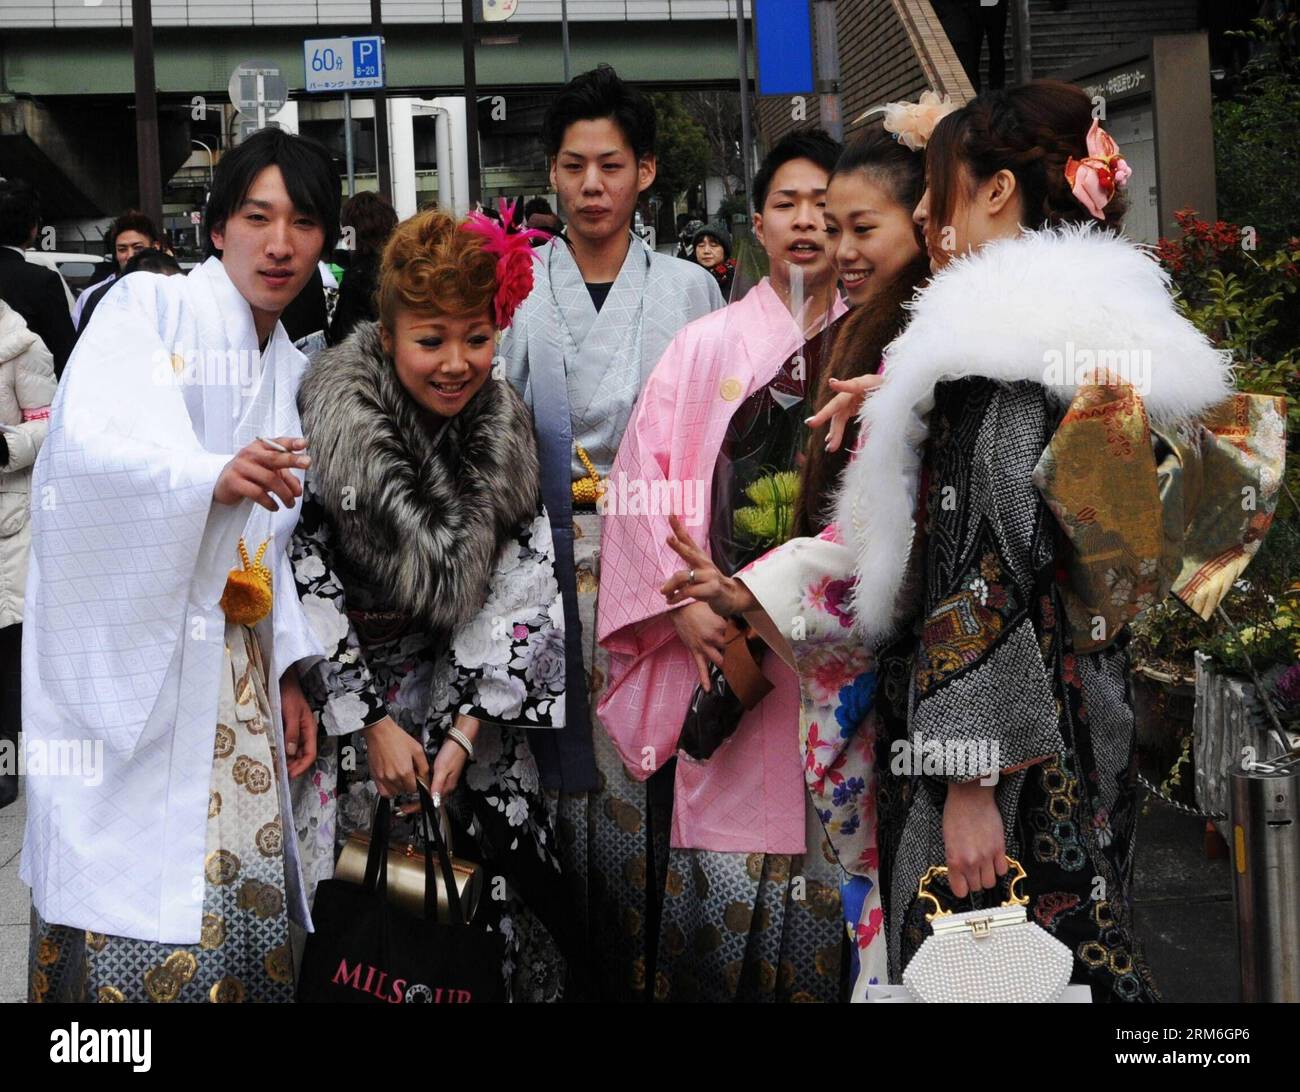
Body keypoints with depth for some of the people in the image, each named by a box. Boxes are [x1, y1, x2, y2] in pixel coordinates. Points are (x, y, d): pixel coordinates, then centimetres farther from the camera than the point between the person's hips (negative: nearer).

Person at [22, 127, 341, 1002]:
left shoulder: (288, 368, 19)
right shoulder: (147, 305, -2)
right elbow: (86, 444, -20)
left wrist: (288, 673, 14)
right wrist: (214, 476, -37)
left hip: (233, 680, 6)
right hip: (125, 670, -6)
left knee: (242, 912, 3)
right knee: (129, 931, -11)